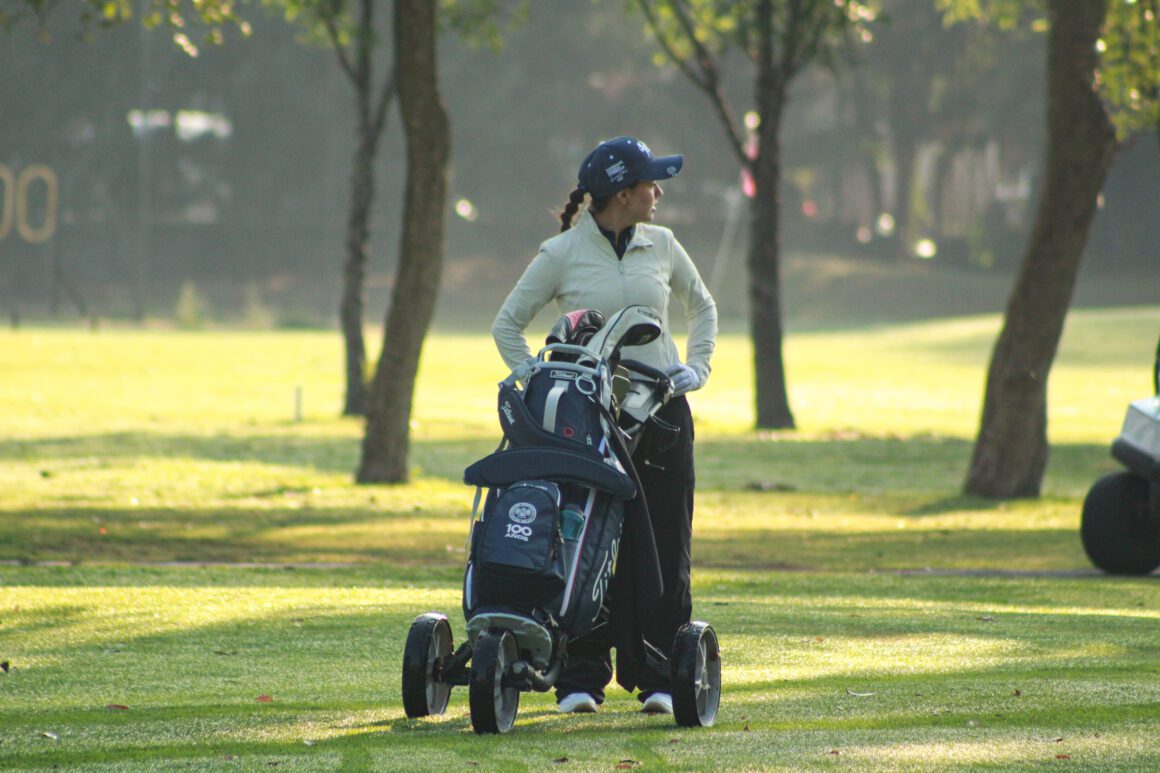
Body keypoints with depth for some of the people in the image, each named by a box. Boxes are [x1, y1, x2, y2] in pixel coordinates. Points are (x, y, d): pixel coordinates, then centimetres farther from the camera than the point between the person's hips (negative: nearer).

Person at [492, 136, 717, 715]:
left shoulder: (661, 246, 8)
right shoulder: (561, 254, -3)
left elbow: (701, 306, 23)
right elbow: (508, 324, 5)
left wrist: (696, 367, 10)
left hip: (661, 409, 3)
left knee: (664, 547, 0)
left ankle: (657, 675, 6)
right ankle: (580, 678, 0)